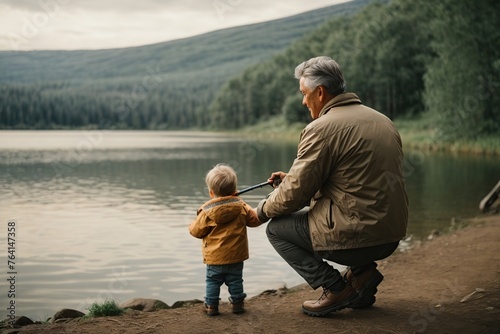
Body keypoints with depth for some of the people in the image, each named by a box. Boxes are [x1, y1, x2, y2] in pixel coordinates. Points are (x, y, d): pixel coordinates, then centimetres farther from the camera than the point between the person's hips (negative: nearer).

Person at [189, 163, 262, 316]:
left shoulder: (207, 211, -11)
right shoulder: (241, 207, -4)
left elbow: (196, 231, -5)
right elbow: (255, 219, 4)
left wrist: (193, 225, 18)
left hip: (214, 257, -2)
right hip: (236, 256, 2)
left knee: (213, 281, 10)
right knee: (235, 280, 13)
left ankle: (211, 305, 12)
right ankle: (237, 303, 18)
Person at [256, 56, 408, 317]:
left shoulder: (322, 128, -13)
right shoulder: (382, 120, 13)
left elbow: (296, 193, -12)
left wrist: (264, 209, 9)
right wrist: (293, 179, 23)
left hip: (356, 237, -9)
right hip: (391, 237, 9)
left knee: (276, 228, 8)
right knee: (316, 204, 30)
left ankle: (336, 288, 1)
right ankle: (361, 271, 16)